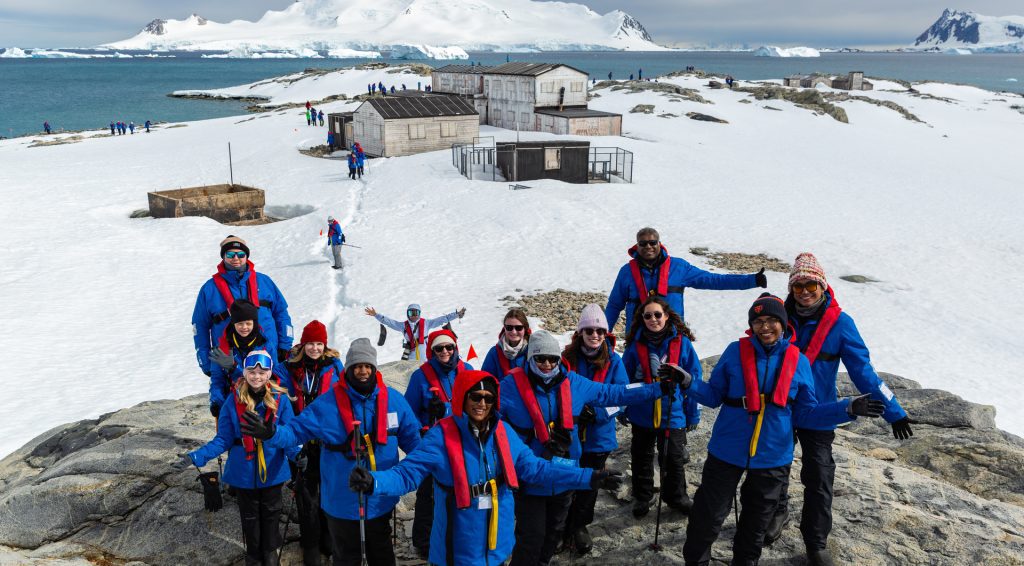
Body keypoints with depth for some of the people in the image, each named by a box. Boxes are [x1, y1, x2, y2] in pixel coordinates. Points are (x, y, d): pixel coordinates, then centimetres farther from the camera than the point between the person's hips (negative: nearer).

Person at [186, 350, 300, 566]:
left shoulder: (280, 400, -13)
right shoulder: (234, 400, -12)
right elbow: (224, 439, -8)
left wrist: (296, 455, -28)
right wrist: (199, 456, -20)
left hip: (272, 471, 0)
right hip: (243, 472, 0)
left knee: (271, 513, 19)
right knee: (249, 515, 18)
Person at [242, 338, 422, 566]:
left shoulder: (393, 400, -7)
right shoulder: (327, 404, -14)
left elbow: (411, 438, 1)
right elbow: (297, 430, -13)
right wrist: (271, 434, -32)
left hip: (381, 499, 2)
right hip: (342, 501, -2)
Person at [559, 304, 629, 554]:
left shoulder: (613, 361, -7)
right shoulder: (568, 358, -7)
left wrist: (597, 411, -21)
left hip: (598, 435, 1)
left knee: (589, 483, 15)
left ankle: (579, 526, 38)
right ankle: (563, 527, 31)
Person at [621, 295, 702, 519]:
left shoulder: (682, 342, -11)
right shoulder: (636, 345, -9)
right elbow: (624, 379, 2)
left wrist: (692, 413, -3)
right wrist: (622, 408, 3)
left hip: (673, 414, -1)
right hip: (641, 414, 1)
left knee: (674, 458, 16)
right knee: (642, 458, 17)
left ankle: (676, 496, 37)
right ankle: (641, 497, 36)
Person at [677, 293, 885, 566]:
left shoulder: (799, 361, -2)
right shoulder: (736, 351, -6)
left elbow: (806, 413, 1)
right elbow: (714, 395, 0)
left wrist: (849, 409, -10)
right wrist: (688, 382, -17)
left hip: (773, 458, 2)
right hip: (727, 452, -1)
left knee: (756, 523, 18)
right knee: (708, 517, 6)